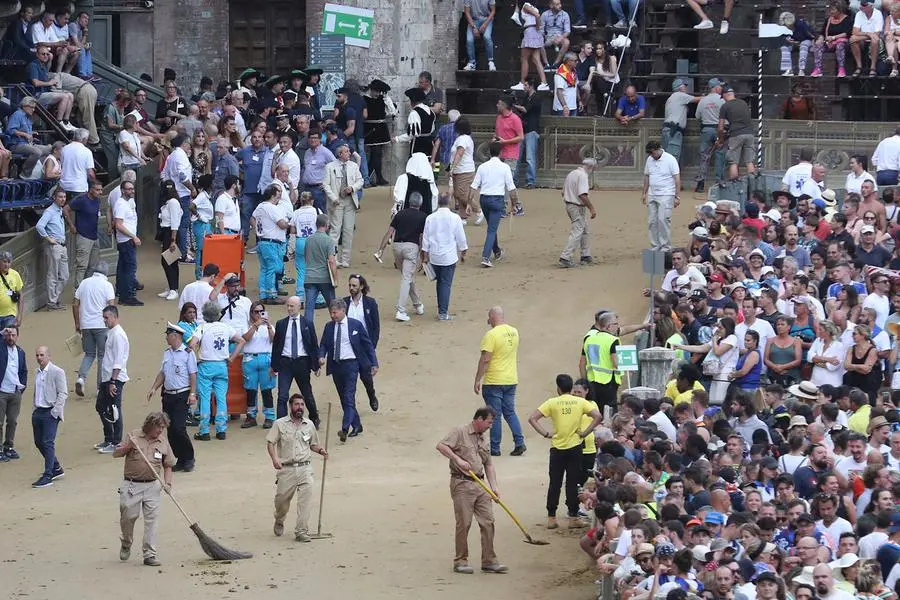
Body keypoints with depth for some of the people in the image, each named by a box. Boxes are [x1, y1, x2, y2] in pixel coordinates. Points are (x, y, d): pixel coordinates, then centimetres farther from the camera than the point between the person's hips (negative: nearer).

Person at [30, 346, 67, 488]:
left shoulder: (57, 372, -9)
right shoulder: (38, 372, 12)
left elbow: (63, 394, -11)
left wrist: (55, 411, -16)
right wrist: (35, 409, 12)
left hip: (51, 412, -8)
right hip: (38, 412, 8)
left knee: (48, 443, -9)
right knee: (39, 442, 11)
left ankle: (47, 476, -7)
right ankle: (56, 468, 27)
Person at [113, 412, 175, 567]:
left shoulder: (163, 443, 7)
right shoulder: (134, 436, 0)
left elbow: (167, 466, 12)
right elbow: (115, 454, 2)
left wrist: (167, 482, -3)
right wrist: (128, 446, -16)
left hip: (152, 486, 2)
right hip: (131, 484, -2)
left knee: (152, 519, -3)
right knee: (128, 516, 1)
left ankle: (150, 554, 1)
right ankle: (126, 544, 29)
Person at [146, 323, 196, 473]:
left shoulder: (187, 353, -8)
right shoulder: (166, 353, 12)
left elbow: (193, 375, -8)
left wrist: (192, 394, -14)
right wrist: (154, 388, 7)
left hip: (182, 396, -7)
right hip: (168, 395, 7)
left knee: (178, 428, -14)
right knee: (169, 430, 5)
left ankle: (189, 459, 3)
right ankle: (180, 460, 14)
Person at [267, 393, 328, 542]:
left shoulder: (309, 425, 11)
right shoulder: (280, 424, 1)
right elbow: (270, 442, -3)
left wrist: (320, 451, 1)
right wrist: (274, 458, -20)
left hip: (304, 468, 1)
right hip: (286, 469, -1)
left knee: (306, 498, -15)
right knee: (281, 499, 7)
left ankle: (301, 531, -13)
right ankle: (279, 522, 40)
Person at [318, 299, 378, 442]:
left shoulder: (356, 325, -2)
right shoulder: (329, 327, 7)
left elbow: (368, 344, 3)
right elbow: (323, 345, 10)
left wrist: (374, 364, 0)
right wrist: (321, 356, -12)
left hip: (351, 364, -5)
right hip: (335, 365, 5)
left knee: (349, 397, -15)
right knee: (344, 399, 9)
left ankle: (345, 429, -24)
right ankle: (356, 426, 22)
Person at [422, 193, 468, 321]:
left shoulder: (430, 218, -1)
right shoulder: (455, 218, -8)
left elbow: (425, 238, 3)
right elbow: (461, 238, -1)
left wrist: (425, 256, 12)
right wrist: (463, 253, 13)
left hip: (434, 256, 3)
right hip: (449, 256, -3)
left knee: (439, 282, 17)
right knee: (446, 284, 0)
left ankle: (441, 309, 22)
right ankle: (443, 313, -2)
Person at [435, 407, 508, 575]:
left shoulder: (483, 440, 18)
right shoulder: (460, 433, -3)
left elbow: (489, 464, 19)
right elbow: (441, 446, -14)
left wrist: (494, 486, 8)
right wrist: (457, 459, -20)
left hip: (480, 485, 7)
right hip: (462, 484, -7)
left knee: (488, 522, 2)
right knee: (464, 523, -4)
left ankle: (489, 561, 8)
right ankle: (460, 562, 5)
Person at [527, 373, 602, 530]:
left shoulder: (552, 402, -3)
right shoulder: (580, 402, -2)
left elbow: (532, 418, -9)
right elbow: (598, 416, -11)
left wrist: (545, 434, -3)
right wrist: (585, 433, -5)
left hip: (557, 448, 0)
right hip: (575, 447, 0)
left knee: (555, 483, 8)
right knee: (573, 483, 6)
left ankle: (551, 517, 10)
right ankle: (573, 518, 8)